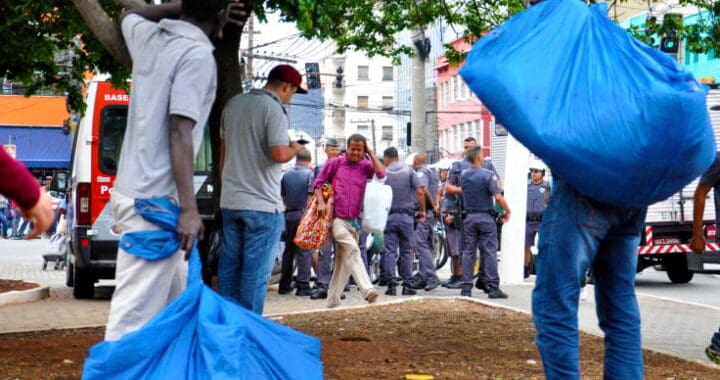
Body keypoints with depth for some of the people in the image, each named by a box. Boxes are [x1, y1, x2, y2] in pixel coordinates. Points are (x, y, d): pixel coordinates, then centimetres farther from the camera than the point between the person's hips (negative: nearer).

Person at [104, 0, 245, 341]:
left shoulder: (149, 37, 10)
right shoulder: (197, 54, -13)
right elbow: (179, 132, -20)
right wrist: (189, 209, -22)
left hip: (136, 190, 9)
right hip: (154, 200, -9)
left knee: (177, 299, 16)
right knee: (137, 309, -10)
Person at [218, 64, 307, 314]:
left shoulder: (233, 104, 12)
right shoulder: (274, 108, -12)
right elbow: (280, 154, -22)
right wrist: (295, 149, -1)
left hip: (229, 201, 7)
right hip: (262, 202, -7)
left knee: (229, 263, 13)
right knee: (256, 270, -1)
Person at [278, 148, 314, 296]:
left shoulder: (286, 175, 7)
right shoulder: (310, 174, -8)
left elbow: (283, 196, 13)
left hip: (289, 215, 5)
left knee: (289, 250, 13)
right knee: (304, 251, -3)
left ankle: (284, 285, 16)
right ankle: (303, 285, -8)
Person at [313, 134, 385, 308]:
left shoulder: (365, 166, 6)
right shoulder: (335, 163, 2)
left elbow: (381, 173, -14)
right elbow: (318, 183, 7)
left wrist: (370, 153, -6)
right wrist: (321, 202, -8)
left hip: (354, 220, 4)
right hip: (336, 218, -4)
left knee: (343, 261, 10)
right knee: (352, 250, -26)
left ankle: (333, 300, 21)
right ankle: (367, 290, -36)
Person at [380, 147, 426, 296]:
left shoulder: (383, 173, 0)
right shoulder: (409, 170, 0)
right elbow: (419, 192, -6)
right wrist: (422, 211, 4)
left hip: (388, 215, 0)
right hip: (406, 215, 0)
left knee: (389, 251, 3)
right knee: (407, 251, 6)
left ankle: (391, 285, 0)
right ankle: (407, 285, 4)